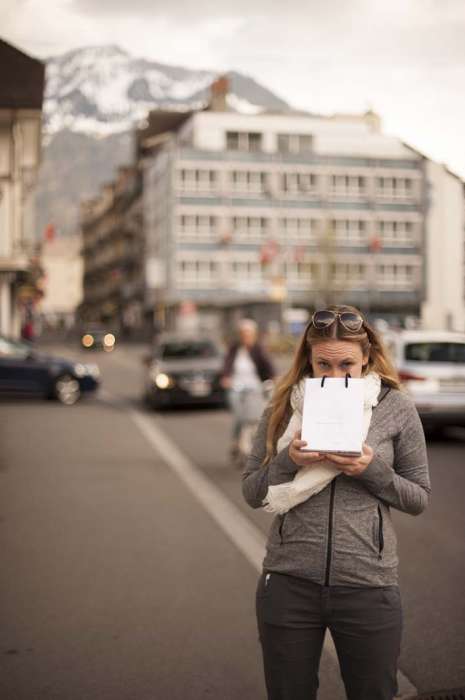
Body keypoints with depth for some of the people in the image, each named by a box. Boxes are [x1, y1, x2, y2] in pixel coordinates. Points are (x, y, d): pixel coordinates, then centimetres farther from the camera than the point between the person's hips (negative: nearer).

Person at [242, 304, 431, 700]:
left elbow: (419, 498, 4)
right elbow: (252, 493, 6)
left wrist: (373, 470, -14)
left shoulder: (397, 408, 0)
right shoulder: (284, 406, 3)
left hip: (368, 587, -1)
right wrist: (289, 462, -13)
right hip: (289, 583, 1)